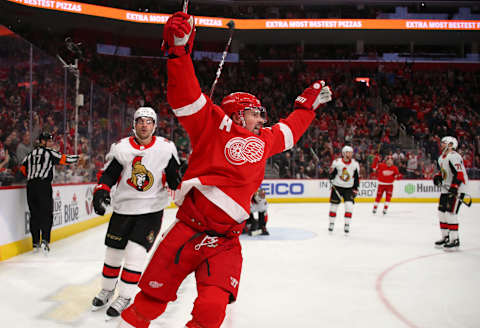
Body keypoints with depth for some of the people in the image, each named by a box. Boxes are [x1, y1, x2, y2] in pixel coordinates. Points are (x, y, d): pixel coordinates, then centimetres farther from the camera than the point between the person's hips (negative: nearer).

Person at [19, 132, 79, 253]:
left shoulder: (30, 154, 19)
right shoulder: (49, 152, 1)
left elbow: (23, 168, 22)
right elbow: (65, 159, 1)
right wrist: (78, 157, 15)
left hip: (30, 185, 6)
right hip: (43, 185, -6)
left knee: (34, 214, 10)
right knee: (46, 213, -4)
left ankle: (35, 243, 13)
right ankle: (45, 241, -16)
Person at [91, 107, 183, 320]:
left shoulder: (166, 148, -4)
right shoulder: (121, 148, -3)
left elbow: (174, 178, 2)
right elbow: (107, 174, -2)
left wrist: (180, 178, -19)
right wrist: (101, 190, -20)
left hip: (151, 210, -2)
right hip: (122, 208, 2)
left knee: (135, 253, -9)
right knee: (113, 251, 12)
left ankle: (124, 298, 9)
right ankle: (107, 290, 37)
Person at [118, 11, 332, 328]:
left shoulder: (263, 141, 20)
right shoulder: (214, 123, 2)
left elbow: (290, 129, 37)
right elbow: (186, 96, -10)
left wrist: (308, 103, 43)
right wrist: (179, 49, -20)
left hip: (225, 242, 5)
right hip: (187, 230, -4)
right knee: (151, 300, 3)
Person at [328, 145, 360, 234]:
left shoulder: (355, 164, -3)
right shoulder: (337, 162, -10)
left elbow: (357, 177, 3)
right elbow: (331, 174, 0)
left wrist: (355, 189, 1)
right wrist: (331, 176, -23)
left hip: (349, 188, 1)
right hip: (337, 186, -1)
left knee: (349, 205, -12)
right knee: (334, 205, 5)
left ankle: (347, 225, 0)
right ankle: (331, 223, 23)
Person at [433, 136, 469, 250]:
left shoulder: (454, 156, -17)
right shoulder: (441, 158, 15)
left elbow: (459, 173, -24)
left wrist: (454, 187, -30)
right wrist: (438, 177, 7)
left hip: (457, 188, -10)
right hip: (447, 188, 10)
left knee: (451, 212, -14)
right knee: (442, 211, 10)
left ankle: (454, 240, -8)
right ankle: (445, 237, 21)